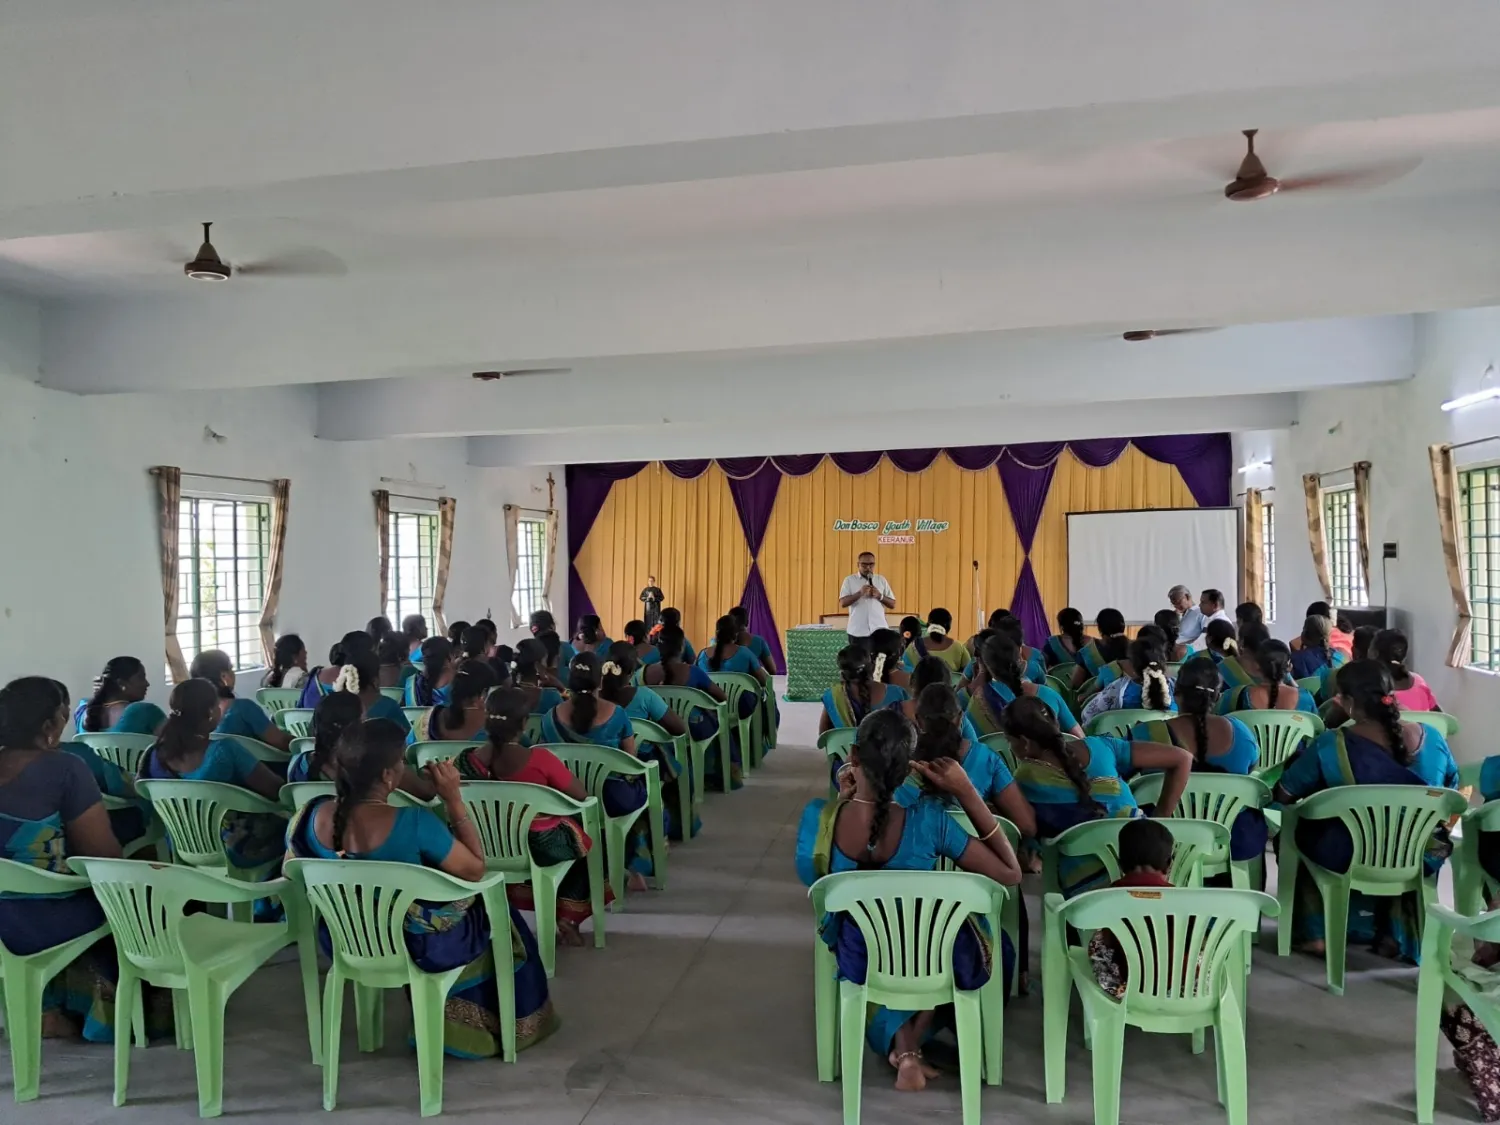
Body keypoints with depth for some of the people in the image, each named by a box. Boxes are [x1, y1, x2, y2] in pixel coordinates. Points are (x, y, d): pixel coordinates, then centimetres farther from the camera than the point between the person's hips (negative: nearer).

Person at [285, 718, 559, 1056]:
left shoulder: (314, 815, -15)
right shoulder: (413, 822, -31)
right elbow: (476, 869, -19)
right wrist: (453, 799, -19)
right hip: (409, 948, -6)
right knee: (495, 914, 22)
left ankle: (459, 1023, 44)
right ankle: (509, 1026, 40)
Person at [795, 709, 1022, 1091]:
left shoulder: (818, 817, -25)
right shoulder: (928, 821, -32)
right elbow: (1010, 874, -20)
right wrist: (966, 792, -21)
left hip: (861, 959, 3)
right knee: (997, 948, 33)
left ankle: (899, 1045, 20)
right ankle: (913, 1039, 25)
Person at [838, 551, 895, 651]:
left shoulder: (881, 580, 11)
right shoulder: (849, 580, 4)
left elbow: (893, 604, 9)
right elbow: (843, 603, -7)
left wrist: (880, 596, -9)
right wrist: (860, 593, -19)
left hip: (879, 631, 2)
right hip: (857, 632, -1)